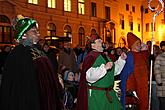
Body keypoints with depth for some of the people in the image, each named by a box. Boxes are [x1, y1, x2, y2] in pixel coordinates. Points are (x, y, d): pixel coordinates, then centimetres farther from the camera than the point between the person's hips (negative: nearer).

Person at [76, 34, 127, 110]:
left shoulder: (104, 56, 11)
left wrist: (121, 59, 12)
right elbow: (89, 75, -28)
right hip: (96, 94, -8)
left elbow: (114, 70, 23)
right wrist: (104, 68, -35)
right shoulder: (91, 57, -14)